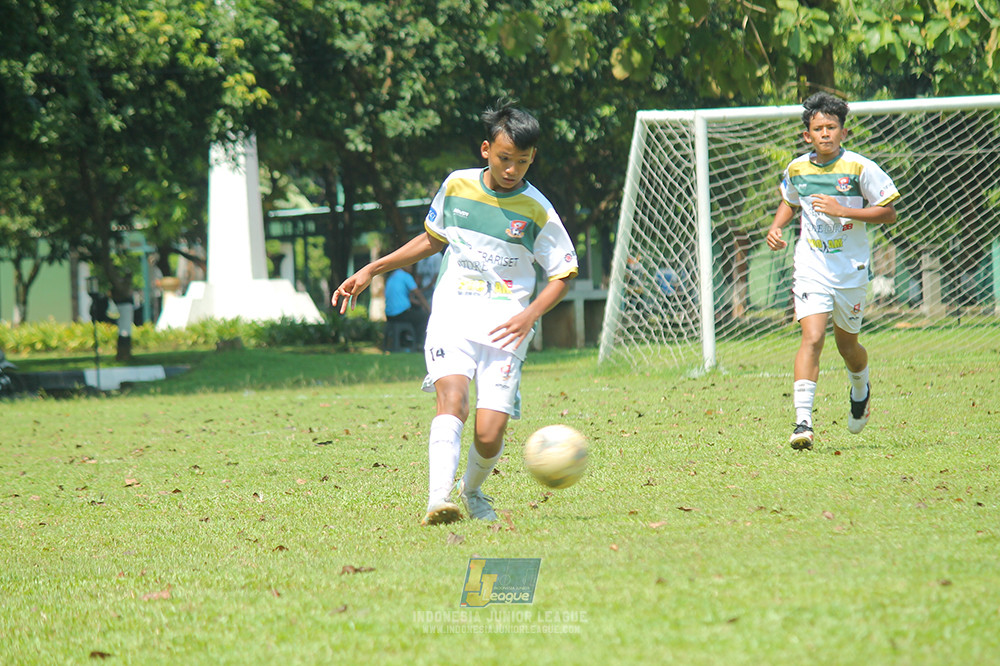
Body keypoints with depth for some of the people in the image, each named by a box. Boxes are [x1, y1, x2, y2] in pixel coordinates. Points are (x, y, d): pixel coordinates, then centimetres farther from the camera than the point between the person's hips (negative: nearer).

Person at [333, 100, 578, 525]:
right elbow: (433, 239, 24)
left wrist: (529, 315, -11)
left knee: (489, 436, -11)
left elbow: (562, 276, 6)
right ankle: (438, 502, -39)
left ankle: (472, 490, 22)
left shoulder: (537, 212, -1)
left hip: (504, 324, -1)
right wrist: (371, 271, 22)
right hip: (453, 313, 1)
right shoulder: (457, 186, 7)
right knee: (452, 397, -27)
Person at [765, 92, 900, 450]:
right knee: (812, 337, -17)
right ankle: (803, 421, -22)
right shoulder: (797, 169, 1)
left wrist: (842, 211, -19)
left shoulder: (860, 168, -10)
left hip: (850, 269, -1)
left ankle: (861, 391, 49)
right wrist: (776, 227, 4)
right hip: (810, 267, 1)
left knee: (846, 344, 14)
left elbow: (888, 213, -8)